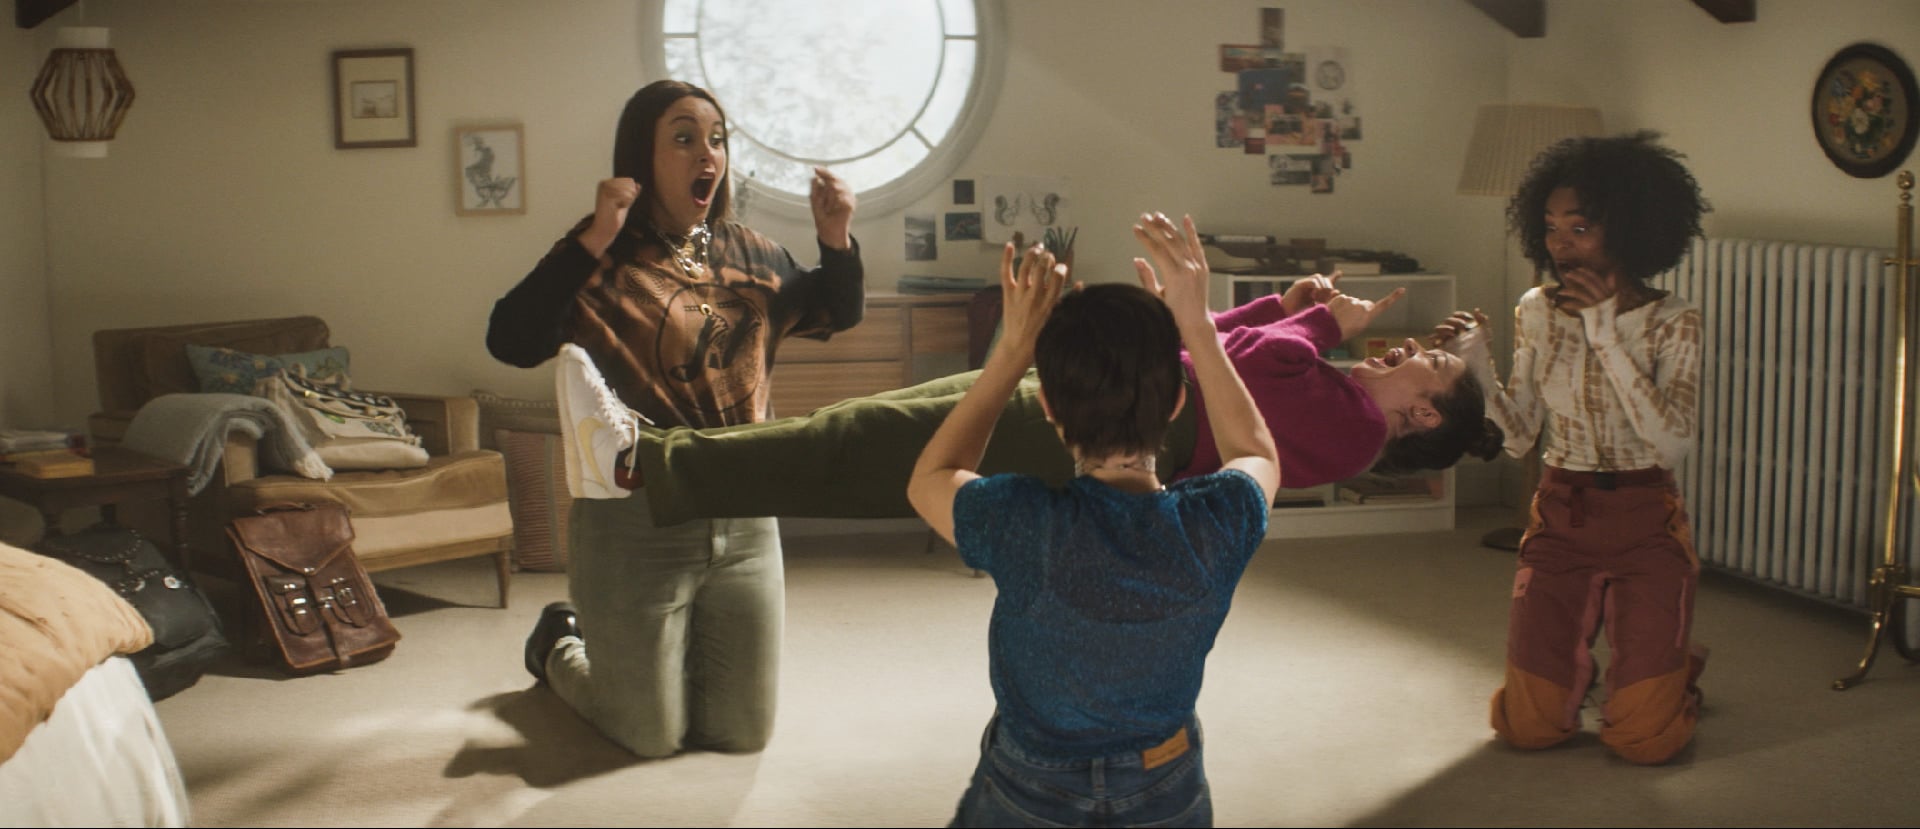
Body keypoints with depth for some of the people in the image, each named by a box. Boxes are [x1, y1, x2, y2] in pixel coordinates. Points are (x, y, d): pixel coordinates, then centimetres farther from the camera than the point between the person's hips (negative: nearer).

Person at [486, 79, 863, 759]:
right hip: (635, 528, -5)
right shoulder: (605, 265, -11)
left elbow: (836, 316, 20)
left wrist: (837, 239, 1)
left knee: (744, 731, 13)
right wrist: (593, 241, -31)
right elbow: (511, 341, -26)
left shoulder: (748, 256, 7)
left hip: (746, 526, 5)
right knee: (651, 738, 9)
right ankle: (560, 646, 39)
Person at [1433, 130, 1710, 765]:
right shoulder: (1537, 311, 1)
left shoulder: (1673, 321, -9)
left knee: (1641, 738, -5)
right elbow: (1520, 438, 2)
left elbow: (1673, 442, -23)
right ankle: (1578, 661, 34)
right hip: (1559, 520, 3)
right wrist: (1477, 367, -15)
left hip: (1645, 526, -3)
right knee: (1527, 727, 0)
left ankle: (1678, 665, 29)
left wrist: (1604, 333, -24)